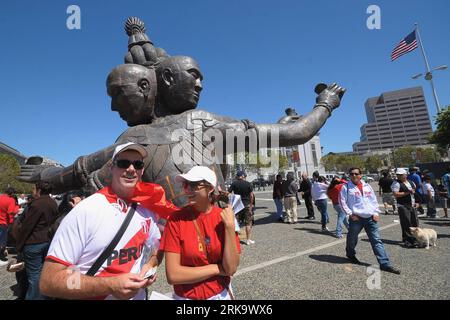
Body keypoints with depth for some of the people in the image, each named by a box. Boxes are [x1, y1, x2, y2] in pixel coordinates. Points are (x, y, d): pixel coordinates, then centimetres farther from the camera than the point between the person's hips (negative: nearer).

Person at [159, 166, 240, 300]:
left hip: (221, 294, 1)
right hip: (187, 296, -1)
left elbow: (231, 268, -16)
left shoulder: (225, 217, -13)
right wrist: (216, 269, -16)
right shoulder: (176, 220, -17)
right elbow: (172, 275, -18)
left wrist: (230, 225, -25)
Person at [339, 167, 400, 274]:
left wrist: (376, 213, 3)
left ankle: (385, 264, 7)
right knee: (352, 239, 13)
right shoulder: (346, 187, -6)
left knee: (377, 240, 2)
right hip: (356, 218, -3)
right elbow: (342, 201, -8)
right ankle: (351, 254, 38)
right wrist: (350, 214, -13)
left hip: (370, 218, 4)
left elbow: (374, 200, 13)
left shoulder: (367, 186, 10)